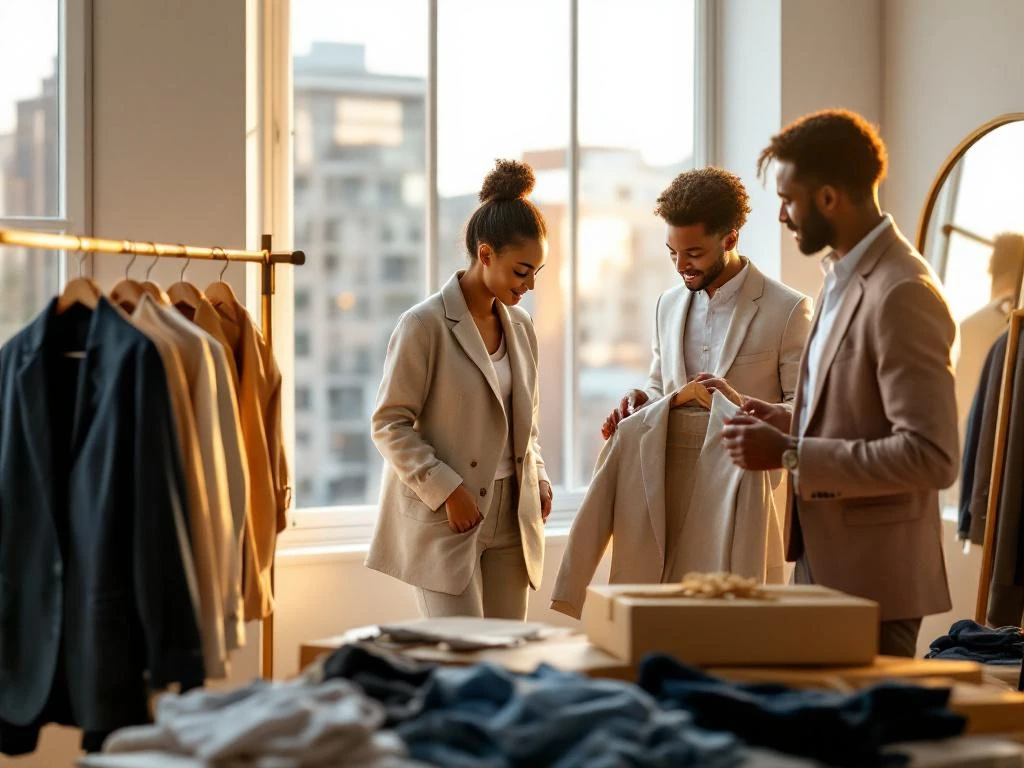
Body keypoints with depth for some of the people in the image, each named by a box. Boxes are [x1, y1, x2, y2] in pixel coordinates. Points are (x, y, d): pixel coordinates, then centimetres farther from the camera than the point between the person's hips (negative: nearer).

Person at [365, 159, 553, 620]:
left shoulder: (520, 327, 11)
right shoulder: (424, 325, -10)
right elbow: (389, 424, -10)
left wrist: (538, 480, 7)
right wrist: (446, 490, -17)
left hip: (509, 518, 7)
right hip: (443, 519, -7)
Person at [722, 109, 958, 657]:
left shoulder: (902, 294, -19)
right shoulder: (845, 278, 11)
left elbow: (931, 456, -24)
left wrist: (791, 455, -22)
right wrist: (792, 424, 6)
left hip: (871, 578, -9)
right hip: (823, 560, 9)